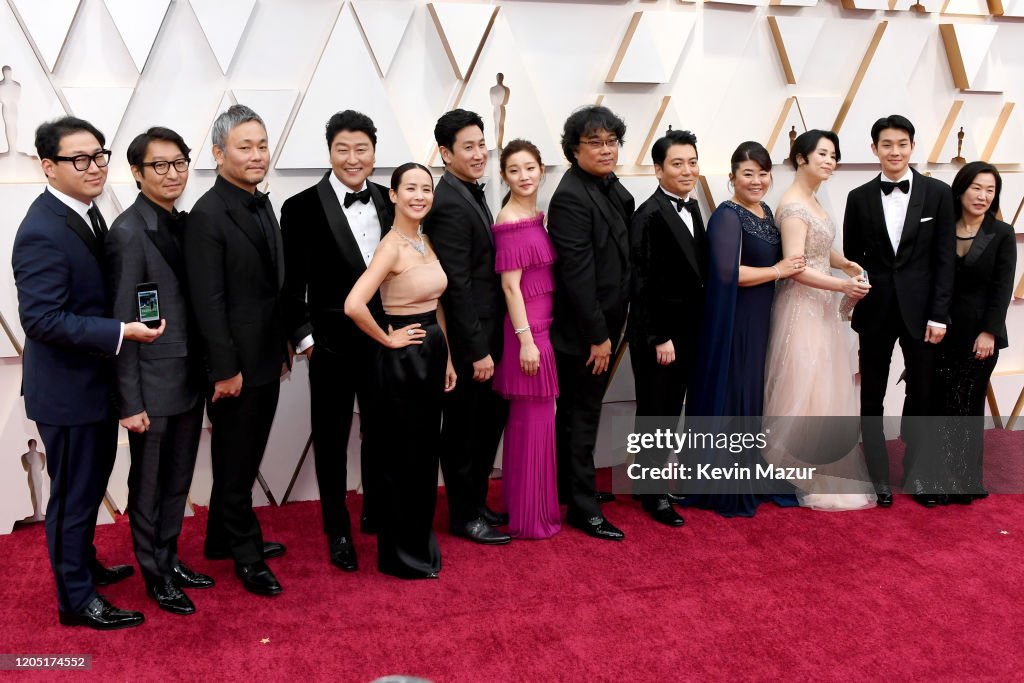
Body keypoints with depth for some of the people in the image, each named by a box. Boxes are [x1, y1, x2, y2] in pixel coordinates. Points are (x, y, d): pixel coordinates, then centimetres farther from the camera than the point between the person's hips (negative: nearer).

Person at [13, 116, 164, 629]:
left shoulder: (85, 211, 5)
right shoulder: (42, 232, -24)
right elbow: (42, 318, -28)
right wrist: (121, 333, -29)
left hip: (94, 380, 9)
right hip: (66, 389, -9)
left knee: (92, 482, 24)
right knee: (74, 492, 6)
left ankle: (83, 564, 44)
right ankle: (76, 598, 22)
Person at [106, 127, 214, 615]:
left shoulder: (184, 223, 7)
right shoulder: (129, 231, -15)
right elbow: (123, 322, -16)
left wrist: (206, 372, 9)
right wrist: (130, 403, -16)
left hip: (189, 378, 7)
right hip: (153, 386, -7)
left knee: (178, 482, 20)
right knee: (148, 487, 10)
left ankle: (171, 559, 36)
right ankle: (156, 575, 26)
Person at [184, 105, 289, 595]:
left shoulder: (262, 205, 9)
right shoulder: (208, 215, -17)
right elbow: (208, 300, -20)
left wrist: (281, 348, 14)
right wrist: (226, 369, -19)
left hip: (265, 359, 8)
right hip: (235, 365, -8)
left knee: (245, 456, 19)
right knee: (236, 461, 7)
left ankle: (225, 537, 35)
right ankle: (247, 556, 22)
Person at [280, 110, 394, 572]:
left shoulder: (389, 201, 4)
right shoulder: (303, 208, -8)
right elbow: (292, 283, -6)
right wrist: (304, 337, -10)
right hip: (331, 343, -3)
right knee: (332, 439, 10)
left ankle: (376, 515, 36)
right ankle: (337, 531, 25)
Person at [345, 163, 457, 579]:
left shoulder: (425, 241, 9)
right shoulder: (391, 246, -18)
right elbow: (353, 305, -30)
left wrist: (447, 358, 15)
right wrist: (387, 340, -16)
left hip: (431, 353, 9)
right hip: (402, 358, -8)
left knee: (426, 451, 17)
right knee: (403, 455, 3)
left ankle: (420, 542, 33)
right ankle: (401, 555, 19)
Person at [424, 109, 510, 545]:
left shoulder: (470, 193, 11)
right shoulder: (450, 204, -20)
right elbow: (456, 285, -22)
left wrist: (487, 343, 14)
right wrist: (478, 350, -21)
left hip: (485, 332, 10)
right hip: (467, 340, -10)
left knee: (489, 420, 18)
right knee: (464, 428, 4)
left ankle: (477, 503, 33)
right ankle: (464, 517, 19)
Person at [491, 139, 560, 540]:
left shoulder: (536, 216, 11)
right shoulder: (510, 221, -15)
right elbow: (510, 285, -18)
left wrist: (538, 336, 14)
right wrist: (526, 340, -20)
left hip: (543, 326, 9)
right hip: (527, 329, -9)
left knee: (535, 418, 16)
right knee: (532, 420, -1)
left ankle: (535, 506, 29)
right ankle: (528, 517, 10)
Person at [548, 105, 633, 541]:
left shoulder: (613, 187, 8)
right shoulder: (571, 197, -19)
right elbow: (577, 272, -22)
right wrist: (598, 335, -20)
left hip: (603, 323, 8)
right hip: (582, 327, -8)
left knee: (578, 410, 19)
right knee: (582, 414, 2)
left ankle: (571, 488, 34)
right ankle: (583, 509, 13)